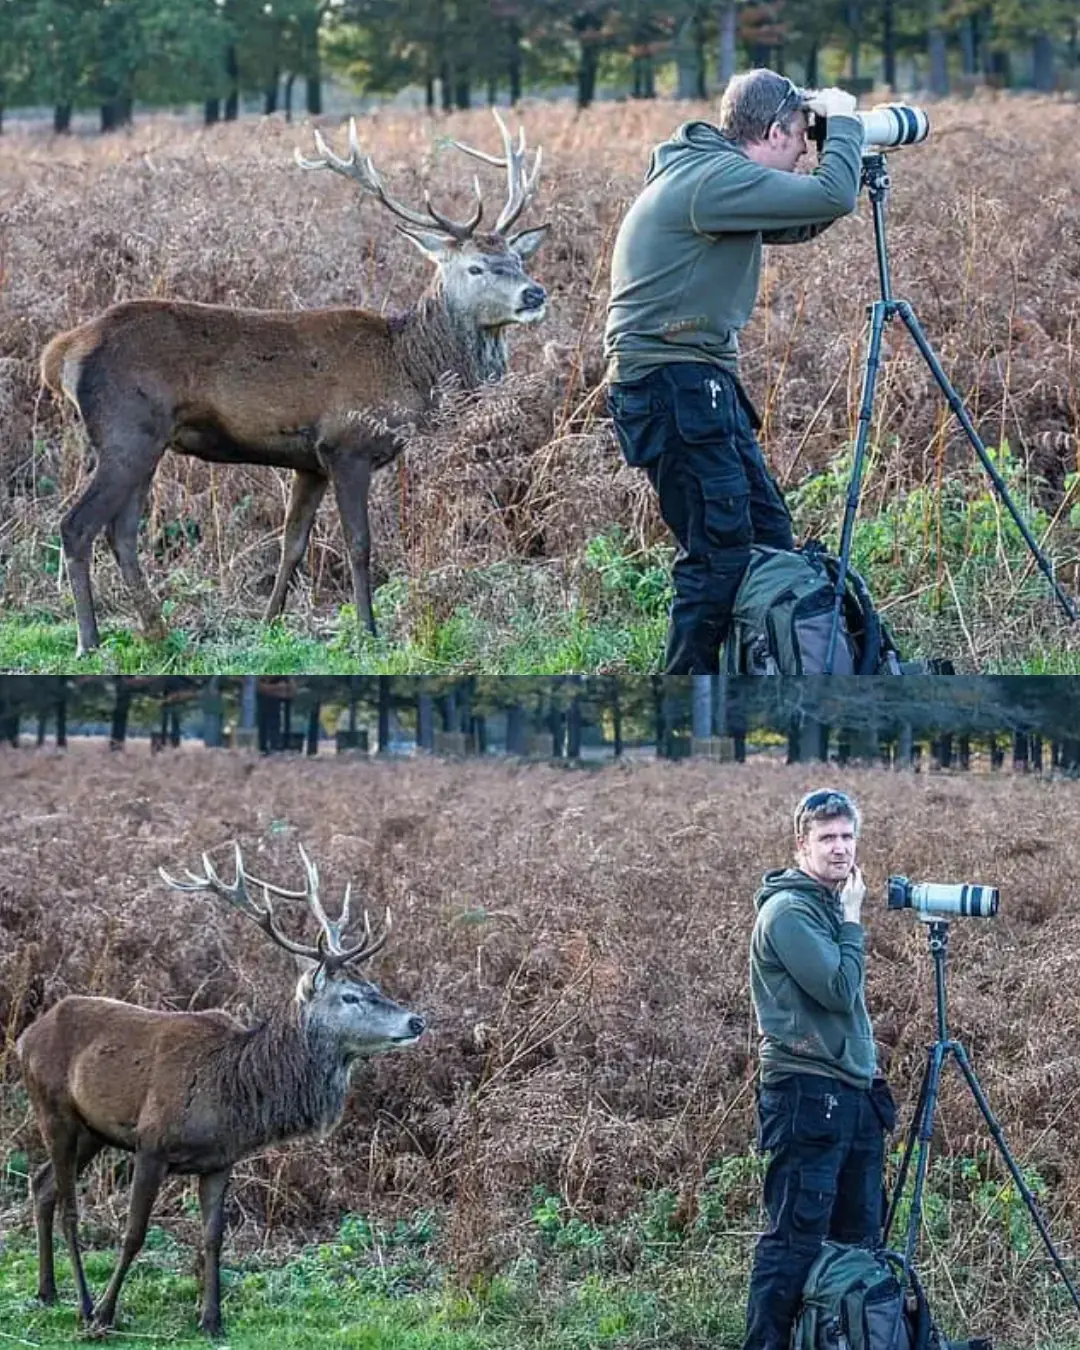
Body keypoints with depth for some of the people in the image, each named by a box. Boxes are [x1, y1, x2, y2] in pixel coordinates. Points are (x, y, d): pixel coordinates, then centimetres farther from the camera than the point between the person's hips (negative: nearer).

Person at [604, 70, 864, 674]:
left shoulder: (712, 175, 14)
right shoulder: (714, 179, -17)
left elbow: (798, 223, 26)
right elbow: (831, 199, -23)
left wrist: (849, 162, 12)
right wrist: (843, 119, -8)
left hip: (704, 384, 11)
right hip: (670, 385, -11)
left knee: (769, 535, 12)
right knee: (719, 551, -11)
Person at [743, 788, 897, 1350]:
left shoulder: (831, 905, 17)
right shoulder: (787, 911, -11)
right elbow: (839, 990, -19)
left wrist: (868, 1066, 13)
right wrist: (852, 919, -9)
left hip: (855, 1093, 9)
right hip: (807, 1096, -9)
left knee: (860, 1237, 10)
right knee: (796, 1239, -10)